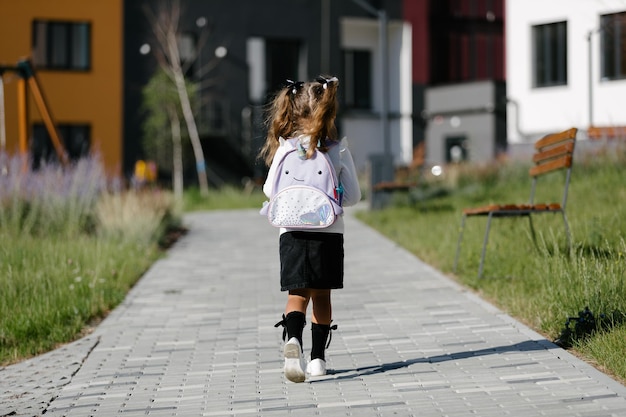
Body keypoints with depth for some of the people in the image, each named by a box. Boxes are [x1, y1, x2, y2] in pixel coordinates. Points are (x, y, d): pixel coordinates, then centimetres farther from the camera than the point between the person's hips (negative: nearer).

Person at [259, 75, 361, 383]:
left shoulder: (286, 148, -2)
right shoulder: (339, 150, -3)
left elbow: (270, 189, 3)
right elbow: (353, 195, 0)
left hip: (293, 232, 0)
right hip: (329, 232, 0)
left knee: (298, 294, 1)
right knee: (322, 295, 11)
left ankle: (292, 338, -27)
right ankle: (318, 358, 14)